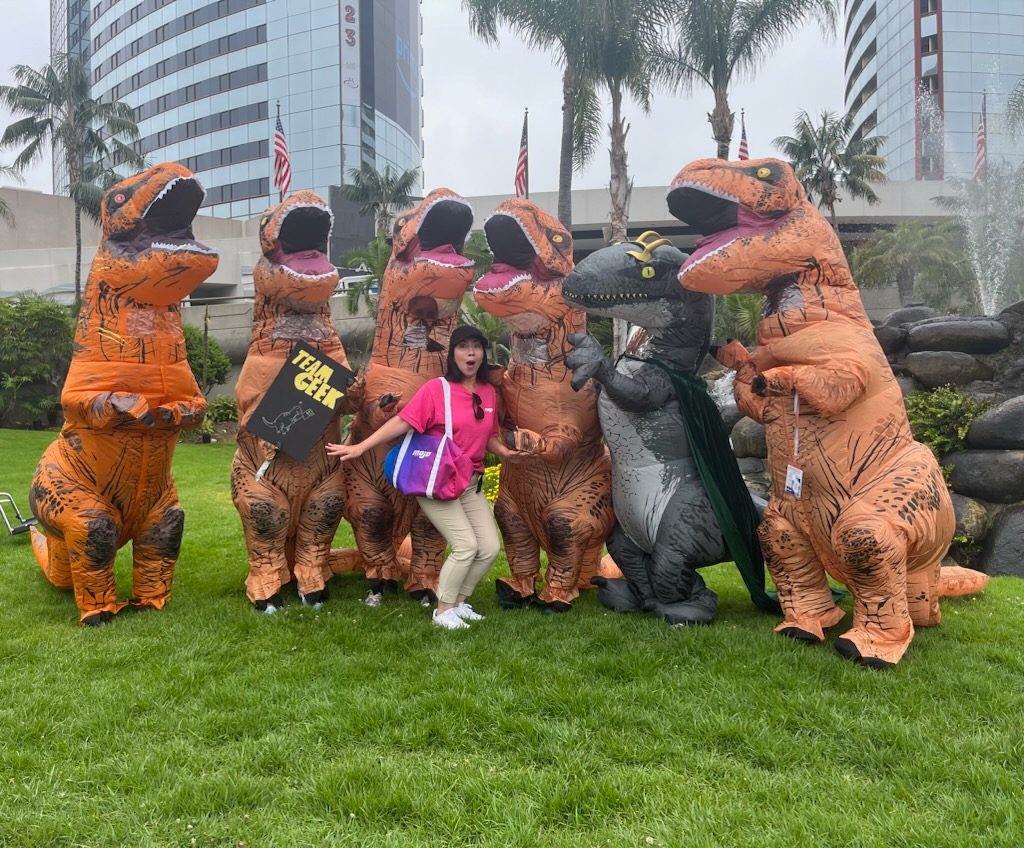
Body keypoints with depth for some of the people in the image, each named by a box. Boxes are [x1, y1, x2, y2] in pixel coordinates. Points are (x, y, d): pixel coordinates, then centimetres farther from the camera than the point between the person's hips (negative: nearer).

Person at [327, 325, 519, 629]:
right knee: (466, 545, -13)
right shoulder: (436, 388, -11)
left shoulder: (489, 392, 7)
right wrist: (360, 447, -23)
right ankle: (443, 611, 7)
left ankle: (459, 601, 22)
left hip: (471, 483, 6)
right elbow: (402, 422, -16)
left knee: (491, 547, 2)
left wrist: (503, 452, -2)